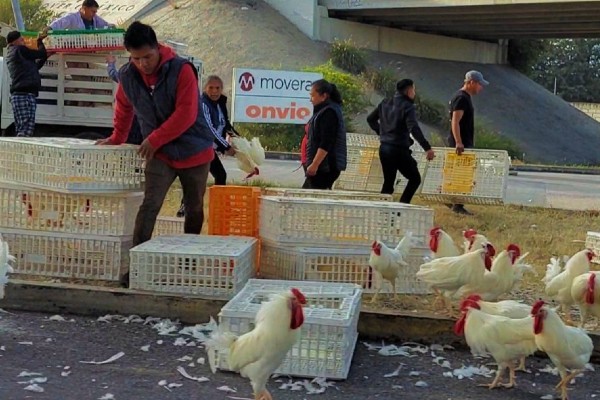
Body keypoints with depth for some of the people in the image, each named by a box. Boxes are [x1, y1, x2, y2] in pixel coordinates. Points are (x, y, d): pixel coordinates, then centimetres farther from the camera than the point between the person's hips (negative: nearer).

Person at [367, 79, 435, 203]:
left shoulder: (385, 103, 10)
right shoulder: (407, 106, -12)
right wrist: (427, 148, -27)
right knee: (415, 178, 7)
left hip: (384, 148, 7)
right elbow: (414, 129, -24)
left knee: (388, 182, 16)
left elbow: (370, 119, 18)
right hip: (399, 150, -7)